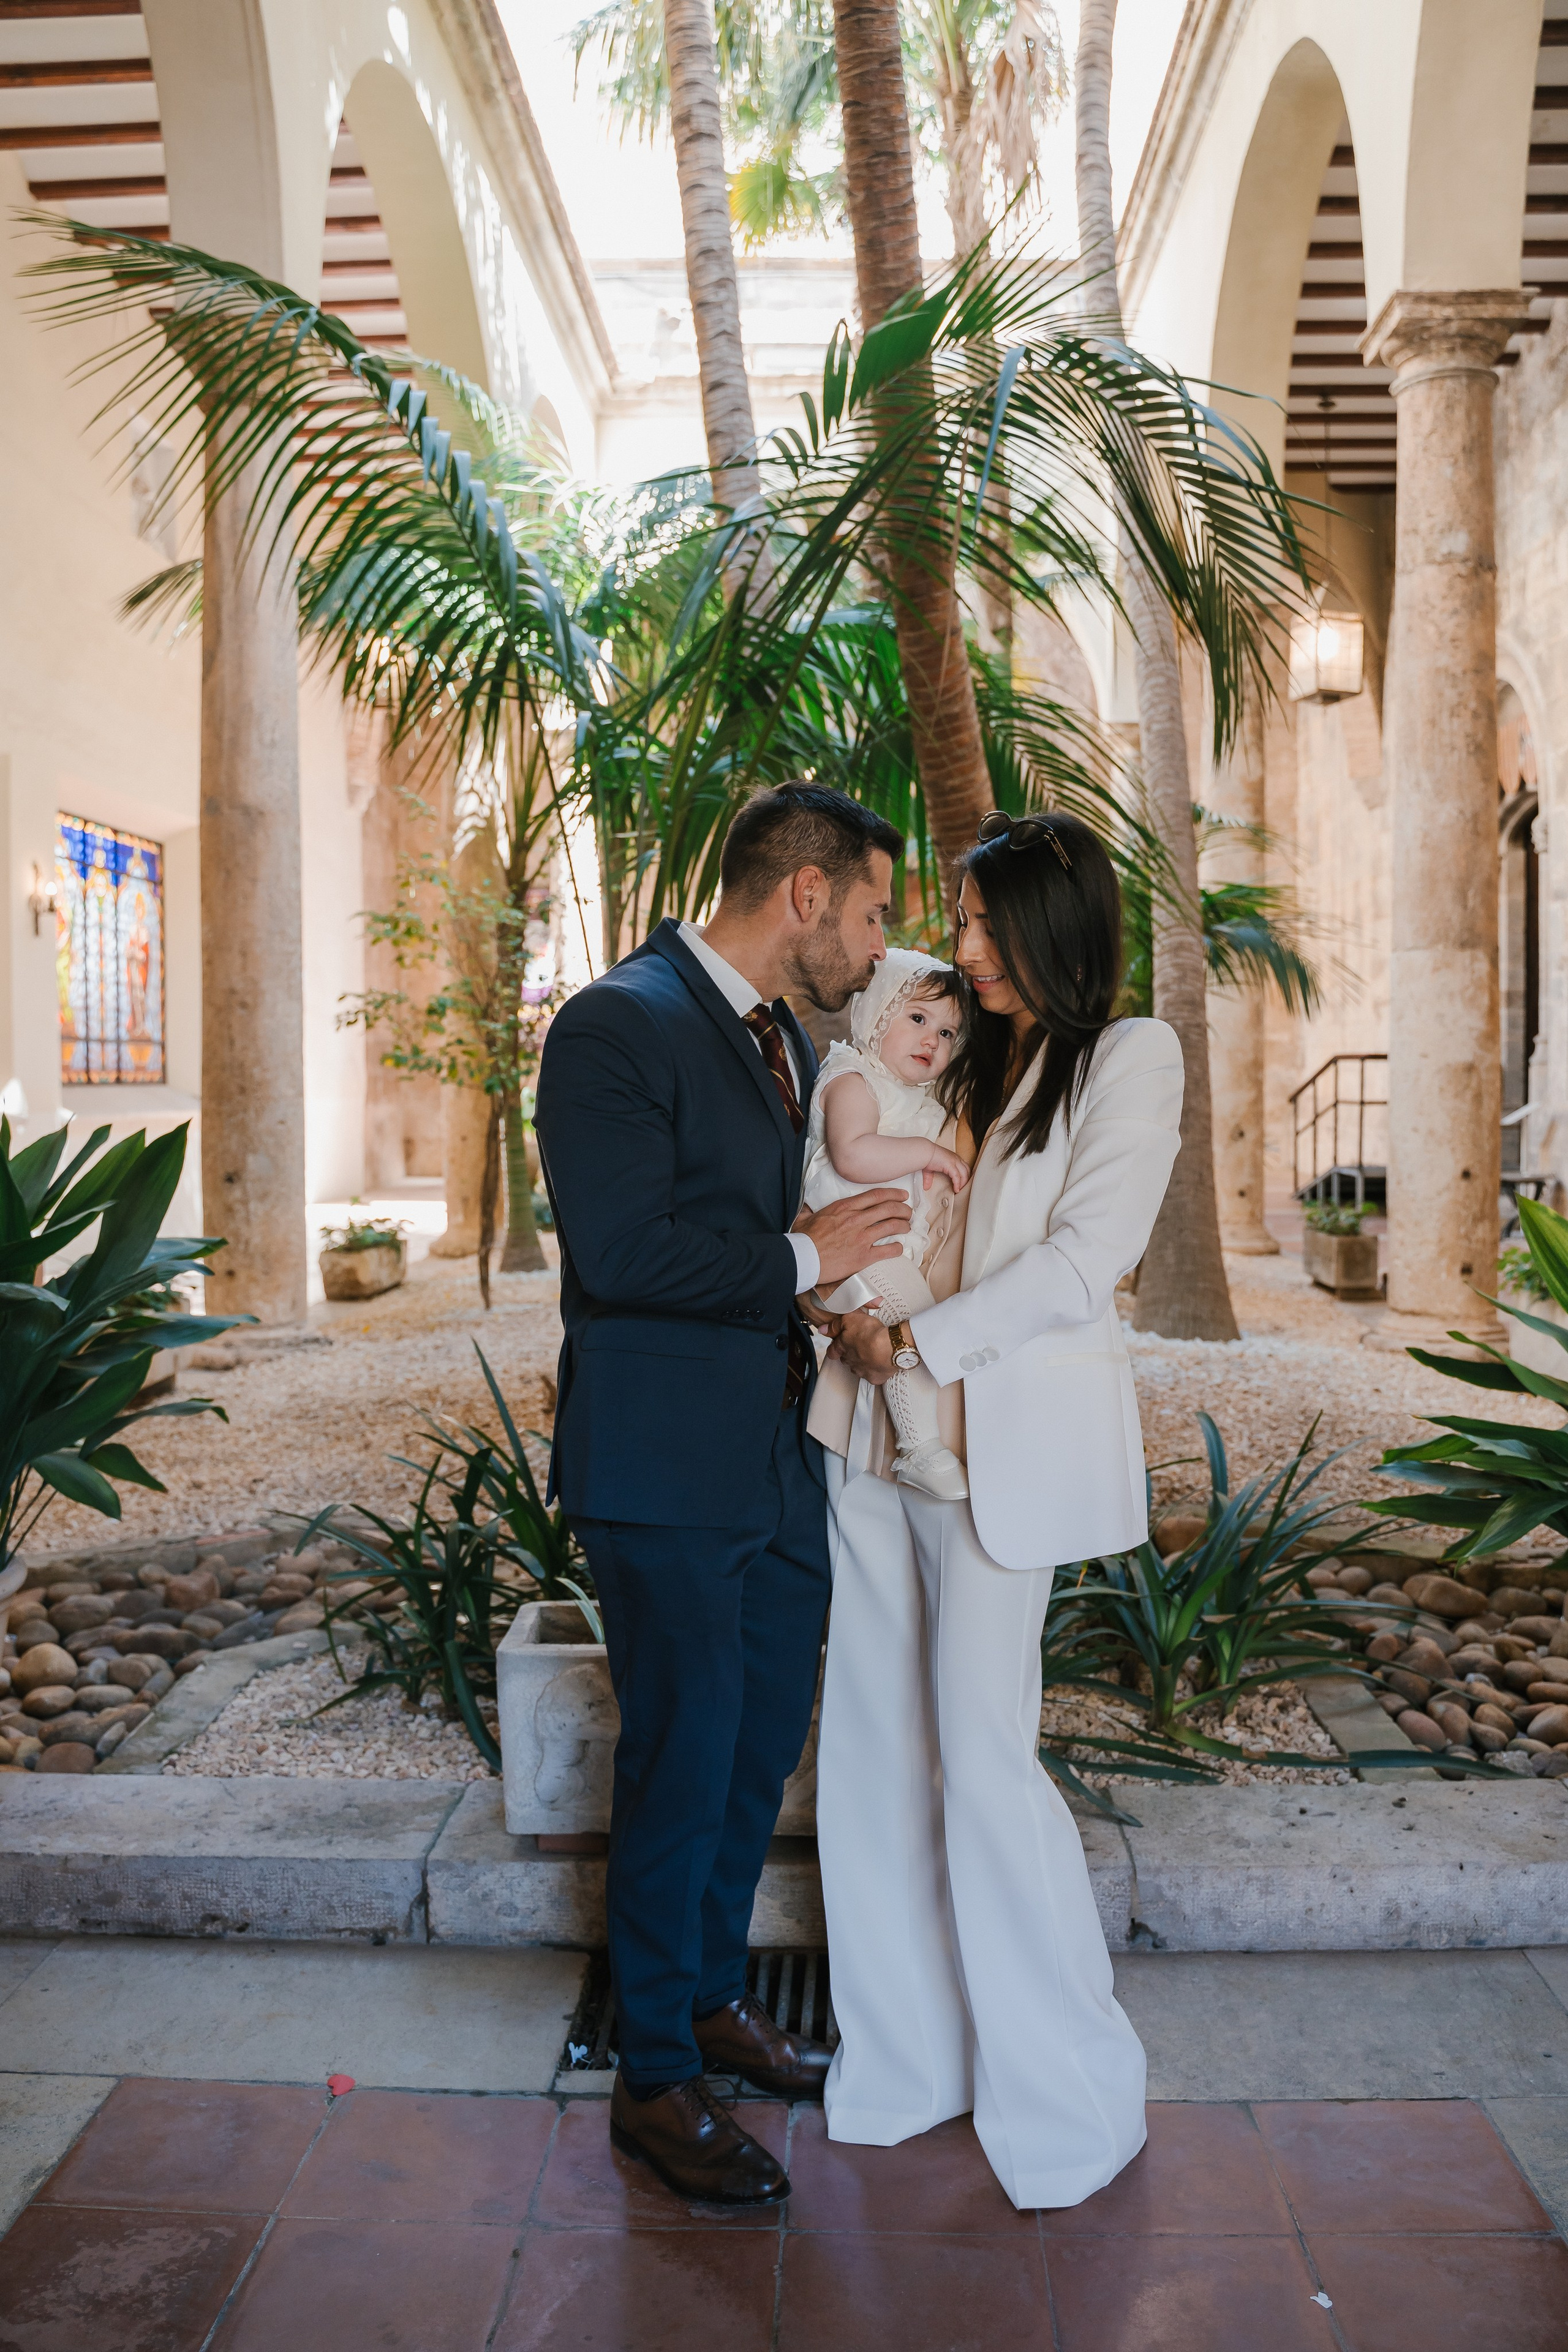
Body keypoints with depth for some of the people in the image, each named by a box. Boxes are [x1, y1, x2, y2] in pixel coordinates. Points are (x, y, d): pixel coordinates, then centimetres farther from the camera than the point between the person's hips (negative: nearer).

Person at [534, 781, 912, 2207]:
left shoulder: (790, 1042, 14)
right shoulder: (616, 1027, -15)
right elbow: (624, 1248, -24)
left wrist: (857, 1273, 4)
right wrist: (803, 1259, -17)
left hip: (780, 1461, 9)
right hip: (666, 1474, -8)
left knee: (764, 1751, 19)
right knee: (683, 1767, 4)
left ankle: (716, 1996, 40)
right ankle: (655, 2078, 24)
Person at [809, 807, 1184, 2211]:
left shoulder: (1131, 1059, -1)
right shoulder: (961, 1063, 17)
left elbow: (1088, 1253, -11)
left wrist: (926, 1340, -12)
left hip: (1005, 1444, -6)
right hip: (879, 1434, 6)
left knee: (985, 1756, -4)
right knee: (878, 1751, 9)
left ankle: (1072, 2097, 15)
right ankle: (909, 2058, 25)